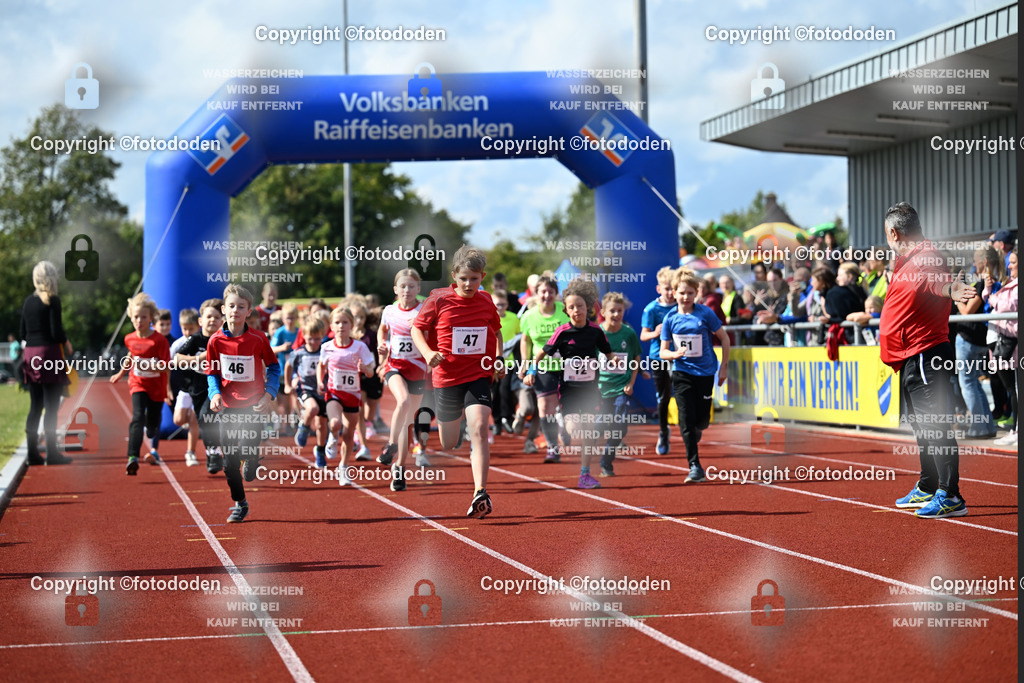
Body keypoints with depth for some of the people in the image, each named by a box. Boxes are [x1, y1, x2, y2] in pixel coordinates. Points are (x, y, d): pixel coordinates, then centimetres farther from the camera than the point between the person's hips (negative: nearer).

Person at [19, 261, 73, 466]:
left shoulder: (28, 301, 11)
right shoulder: (52, 300, -9)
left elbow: (23, 333, 12)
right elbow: (56, 332, -15)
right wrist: (67, 344, 3)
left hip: (30, 354, 7)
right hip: (49, 353, -7)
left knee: (35, 406, 10)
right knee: (51, 407, -3)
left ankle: (33, 453, 10)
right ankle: (52, 453, -3)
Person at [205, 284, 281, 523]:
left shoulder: (258, 338, -6)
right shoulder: (216, 340, -3)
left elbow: (274, 367, 5)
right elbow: (212, 372, 8)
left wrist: (270, 394, -7)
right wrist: (215, 393, -10)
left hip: (254, 405, -2)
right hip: (227, 407, 2)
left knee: (247, 450, -15)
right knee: (230, 461, 3)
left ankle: (251, 464, 23)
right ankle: (240, 504, 21)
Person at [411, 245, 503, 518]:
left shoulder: (486, 301, 3)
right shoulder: (438, 300, -6)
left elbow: (496, 330, 21)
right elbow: (417, 328, 2)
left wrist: (499, 358, 8)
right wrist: (428, 352, -16)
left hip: (479, 376, 1)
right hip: (447, 377, -1)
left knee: (479, 429, -21)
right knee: (448, 445, 9)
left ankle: (480, 494, -24)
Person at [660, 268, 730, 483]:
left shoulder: (705, 313, -9)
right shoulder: (670, 318, -3)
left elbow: (724, 338, 2)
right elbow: (663, 351, 3)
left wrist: (724, 367, 0)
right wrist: (675, 354, -20)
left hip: (705, 372, -1)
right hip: (682, 374, 1)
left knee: (702, 420, 5)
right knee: (686, 420, -9)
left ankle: (696, 431, 44)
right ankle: (695, 468, -6)